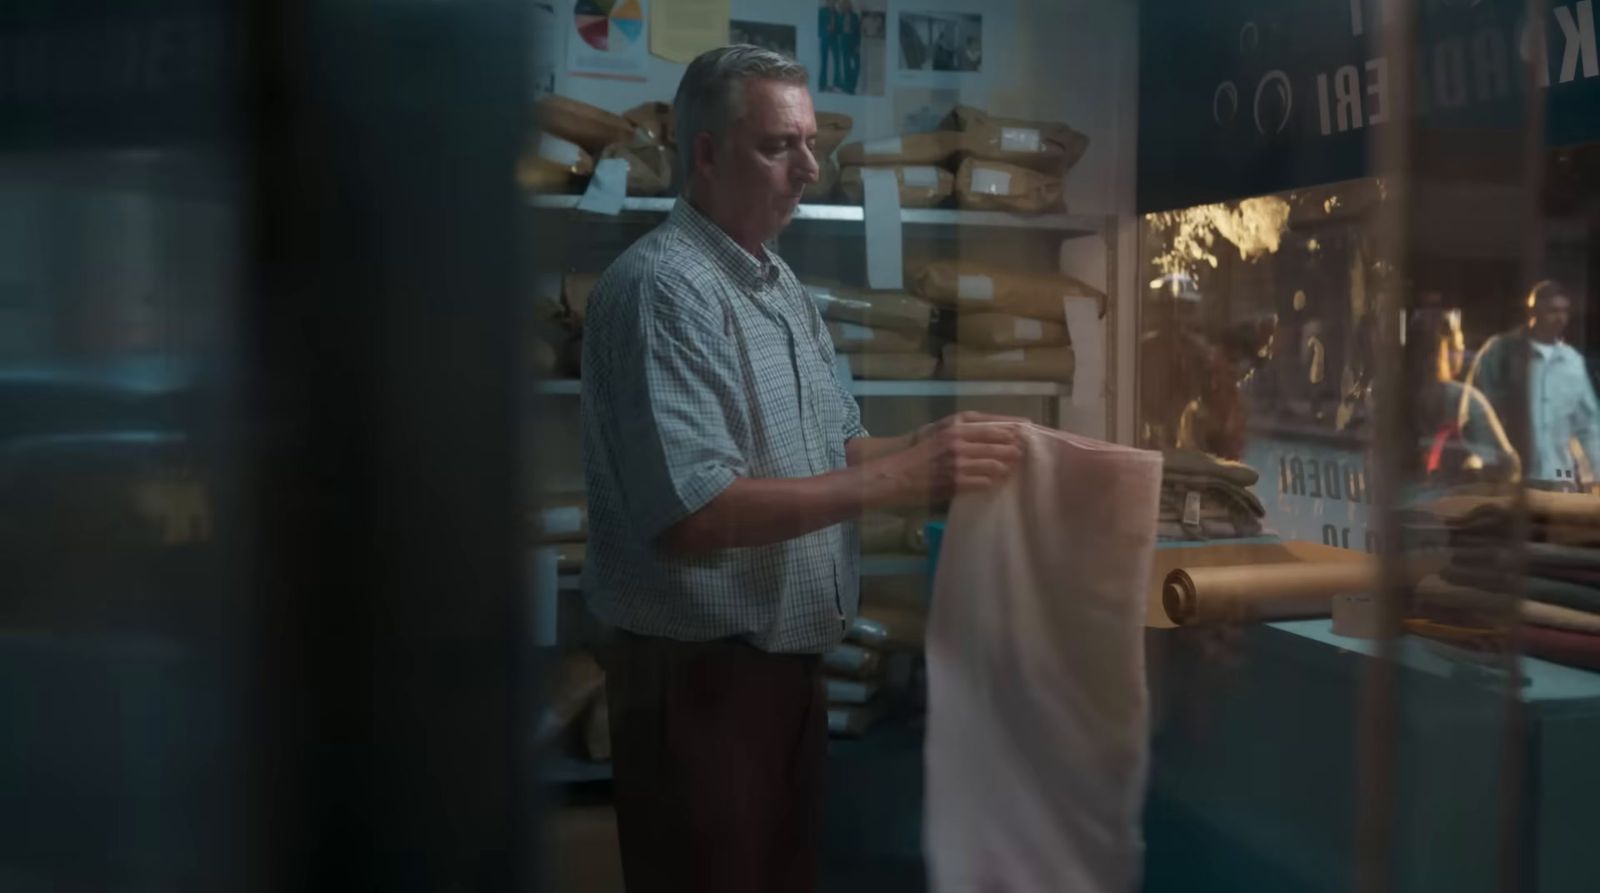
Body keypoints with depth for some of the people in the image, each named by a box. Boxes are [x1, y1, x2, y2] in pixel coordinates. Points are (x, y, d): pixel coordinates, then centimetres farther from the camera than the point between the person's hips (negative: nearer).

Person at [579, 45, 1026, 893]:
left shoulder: (781, 284, 11)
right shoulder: (661, 286, -19)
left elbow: (833, 449, 16)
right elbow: (690, 514, -28)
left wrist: (930, 446, -4)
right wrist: (901, 478, -28)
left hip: (787, 662, 9)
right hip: (698, 677, -9)